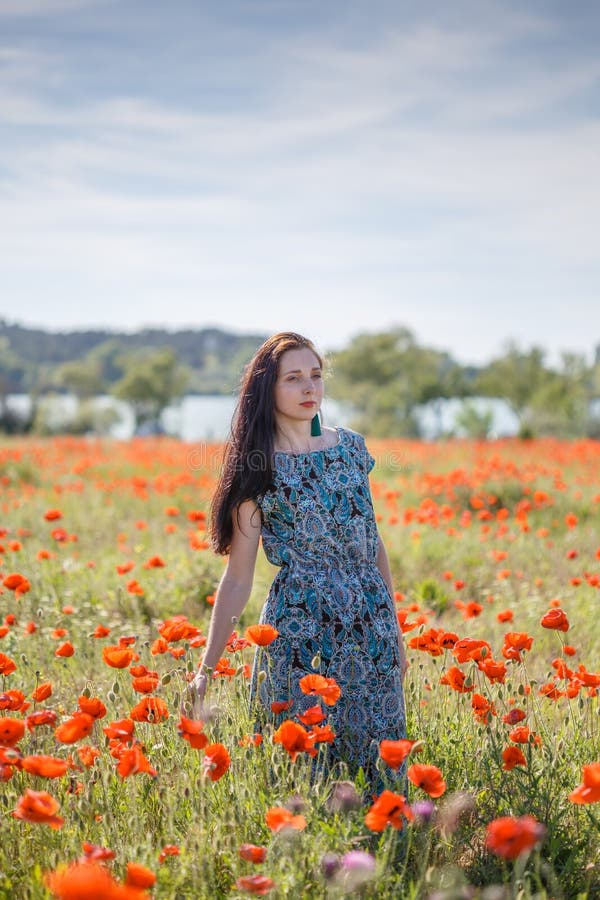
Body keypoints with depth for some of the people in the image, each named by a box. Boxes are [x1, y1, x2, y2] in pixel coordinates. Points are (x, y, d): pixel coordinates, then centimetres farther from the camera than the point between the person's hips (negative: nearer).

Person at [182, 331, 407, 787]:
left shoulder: (351, 446, 9)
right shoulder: (257, 470, -3)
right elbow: (238, 579, -2)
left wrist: (396, 631, 16)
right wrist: (206, 669, -7)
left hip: (372, 630, 4)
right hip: (300, 632, -4)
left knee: (378, 761, 7)